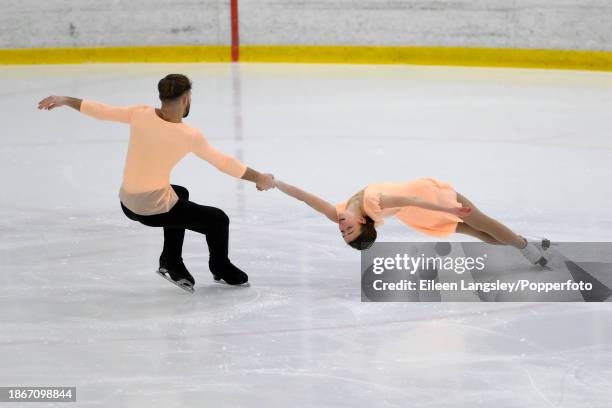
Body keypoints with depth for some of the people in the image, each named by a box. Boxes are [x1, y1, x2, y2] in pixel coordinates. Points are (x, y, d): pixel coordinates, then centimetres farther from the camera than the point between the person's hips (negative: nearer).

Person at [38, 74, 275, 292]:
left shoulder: (140, 114, -8)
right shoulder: (189, 136, -18)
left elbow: (101, 111, 3)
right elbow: (223, 163, -9)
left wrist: (64, 100, 18)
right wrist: (260, 178, 5)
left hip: (127, 203, 7)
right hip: (154, 209, -7)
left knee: (180, 194, 35)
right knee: (218, 220, 10)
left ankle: (172, 264, 35)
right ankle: (220, 268, 37)